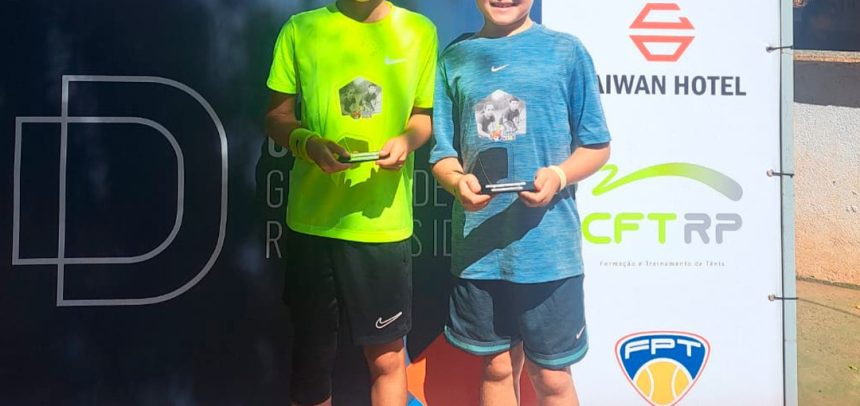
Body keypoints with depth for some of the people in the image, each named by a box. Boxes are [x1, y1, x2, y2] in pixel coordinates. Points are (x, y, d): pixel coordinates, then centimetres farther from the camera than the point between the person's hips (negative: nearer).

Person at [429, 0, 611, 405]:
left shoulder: (566, 51, 1)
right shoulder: (455, 58, 7)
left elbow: (596, 145, 4)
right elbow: (443, 152, 8)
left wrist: (559, 175, -16)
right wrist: (458, 182, -14)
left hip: (549, 246, -2)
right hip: (478, 247, 2)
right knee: (496, 367, 15)